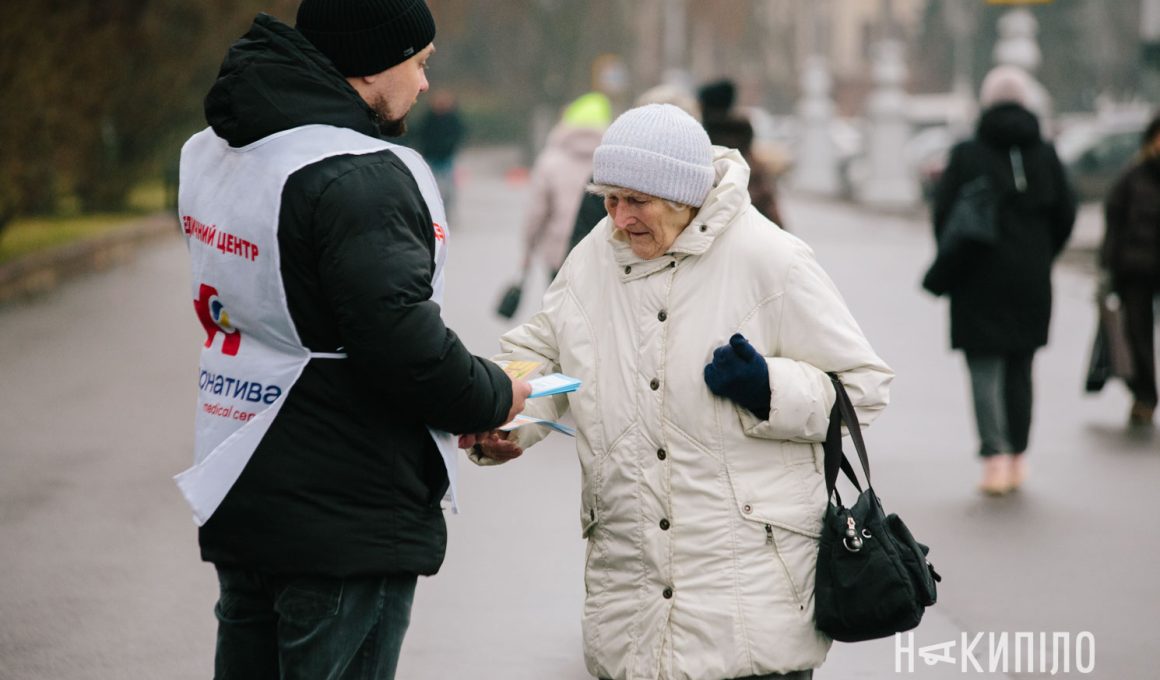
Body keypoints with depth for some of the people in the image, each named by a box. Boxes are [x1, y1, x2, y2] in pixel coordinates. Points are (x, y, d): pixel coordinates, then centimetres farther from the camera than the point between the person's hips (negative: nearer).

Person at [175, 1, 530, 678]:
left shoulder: (214, 152, 8)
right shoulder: (361, 179, -22)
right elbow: (403, 342, -25)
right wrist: (495, 398, -4)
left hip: (234, 499, 9)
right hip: (348, 521, -9)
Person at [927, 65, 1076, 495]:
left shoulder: (966, 155, -6)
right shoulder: (1044, 155, 2)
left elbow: (942, 212, -7)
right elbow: (1065, 213, 5)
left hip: (979, 282, -3)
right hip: (1031, 283, 3)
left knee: (984, 371, -2)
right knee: (1020, 369, 13)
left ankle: (995, 456, -16)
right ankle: (1017, 457, 18)